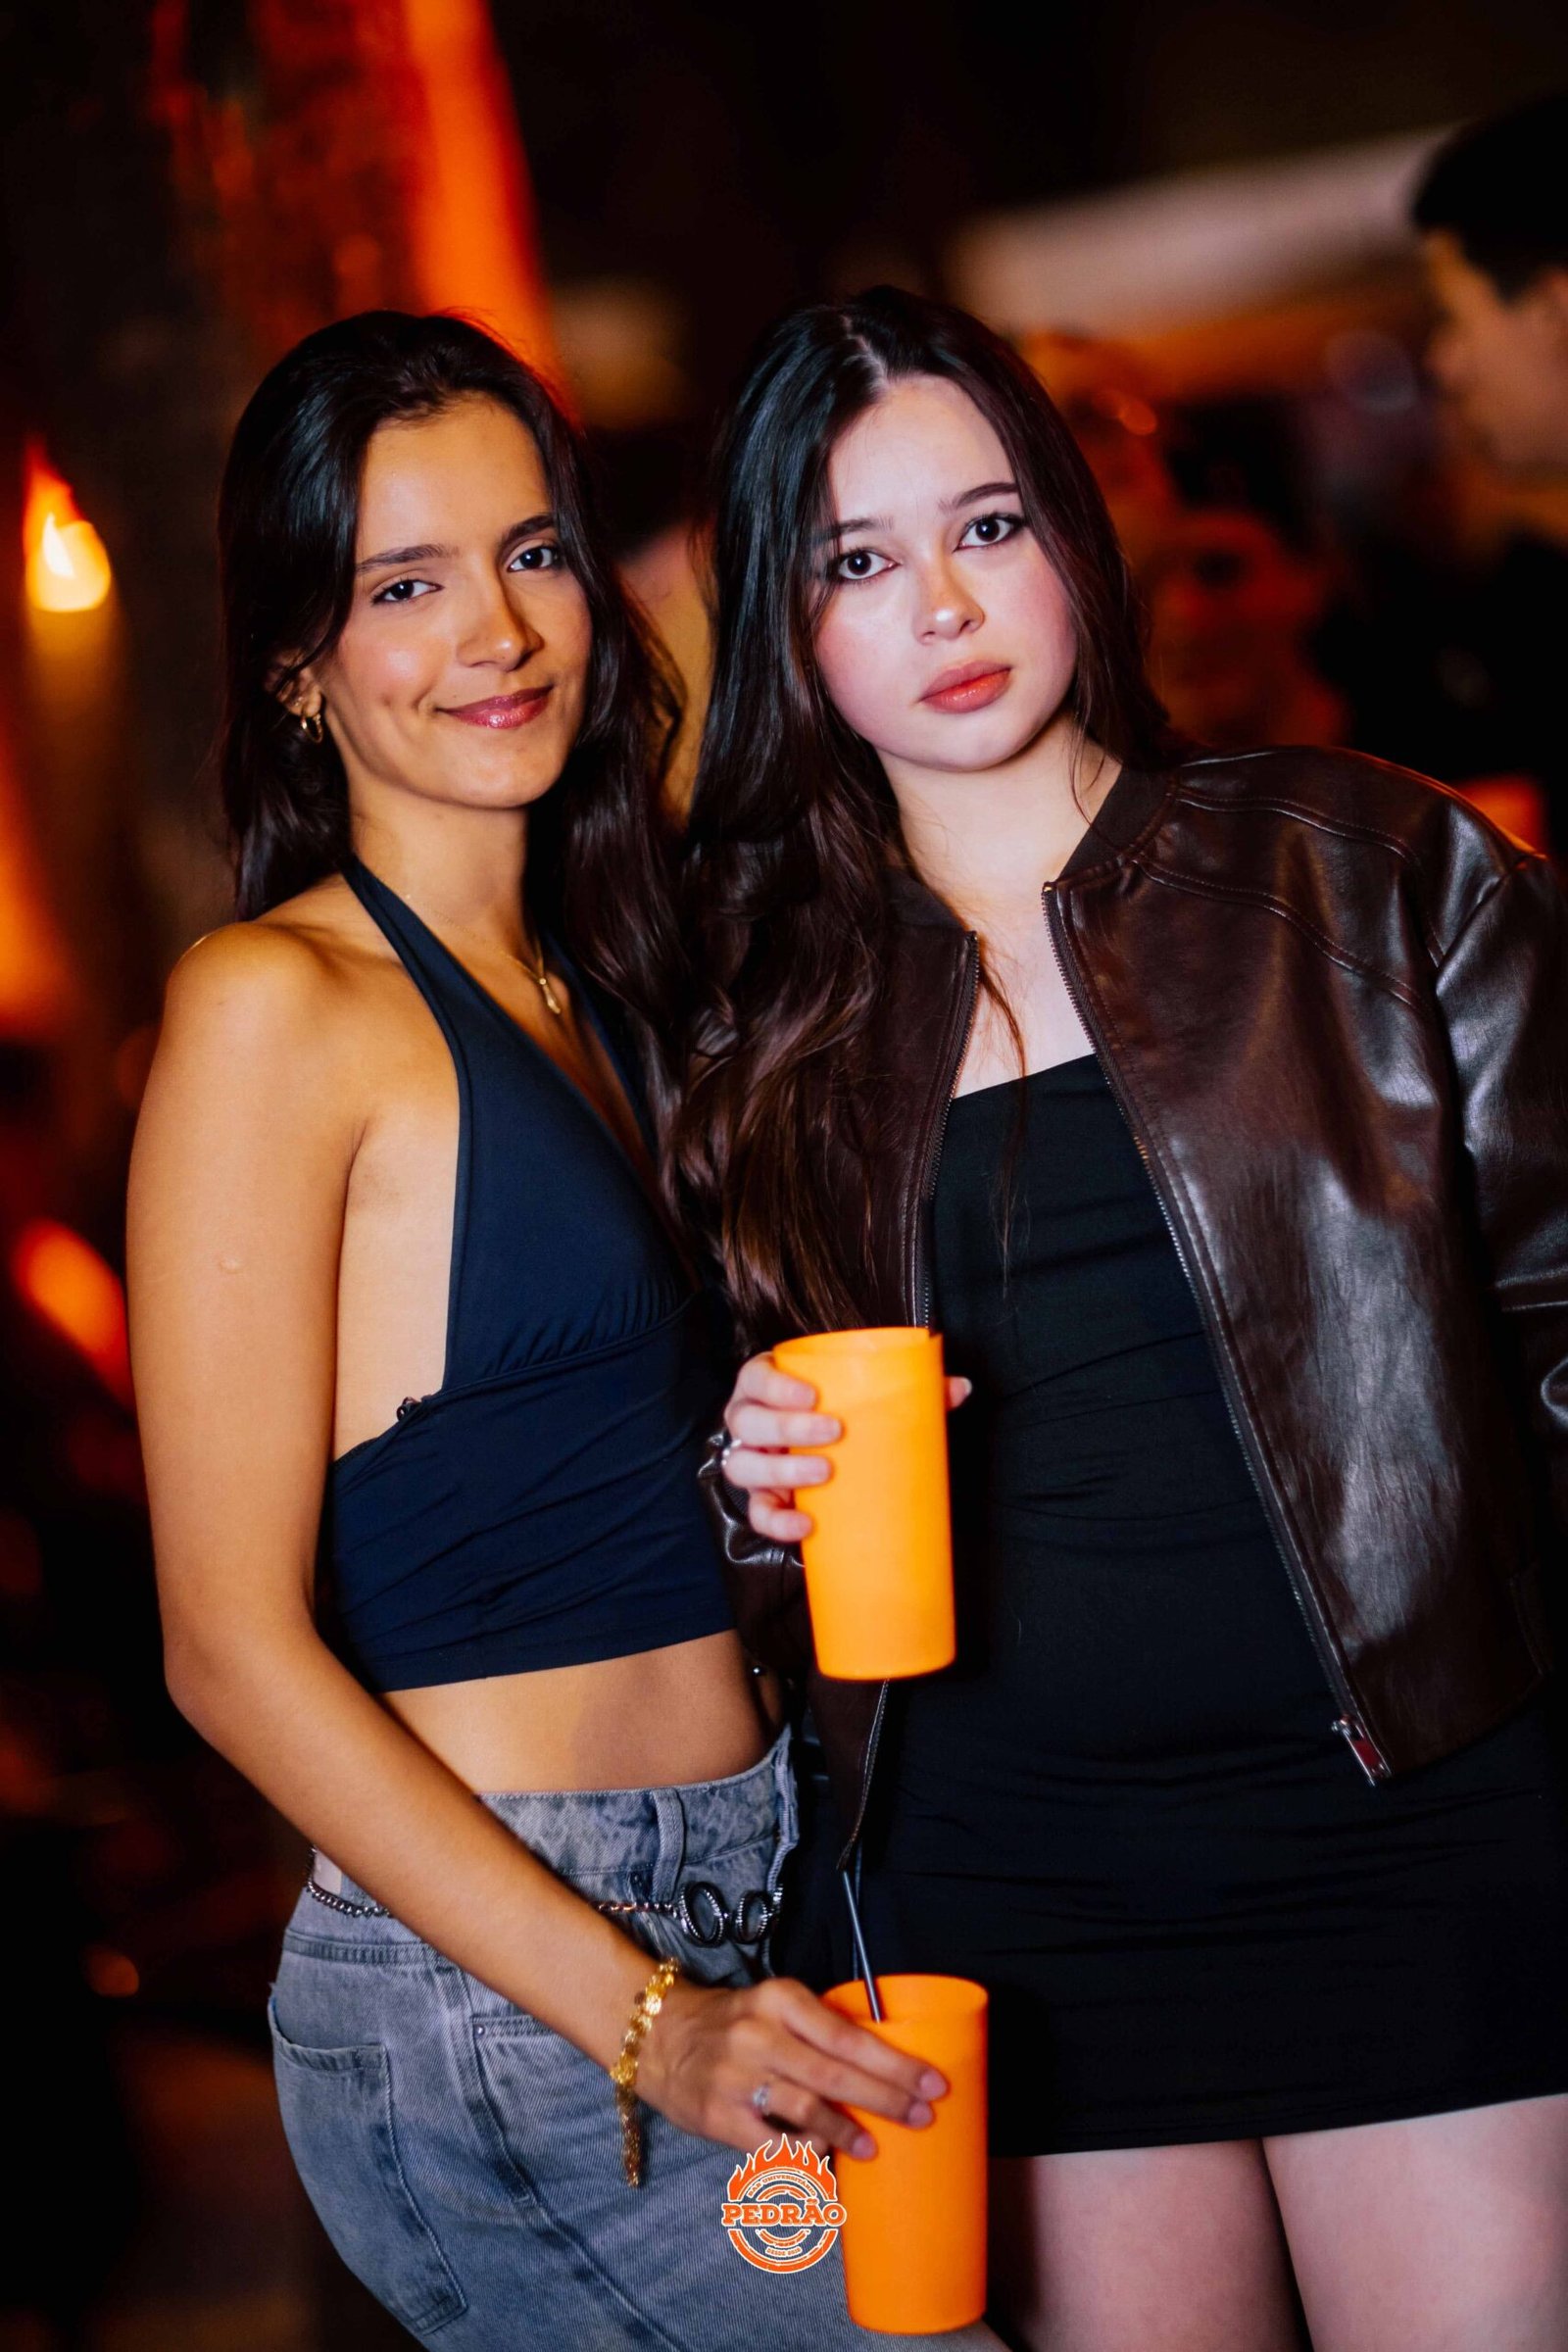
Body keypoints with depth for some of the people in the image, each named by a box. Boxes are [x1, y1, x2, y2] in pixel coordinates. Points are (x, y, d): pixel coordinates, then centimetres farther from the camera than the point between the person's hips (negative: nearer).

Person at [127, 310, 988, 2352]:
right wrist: (645, 2019, -17)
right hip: (496, 2010, -7)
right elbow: (236, 1645, -12)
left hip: (725, 1934, 7)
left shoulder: (587, 992, 16)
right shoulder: (278, 1002, -7)